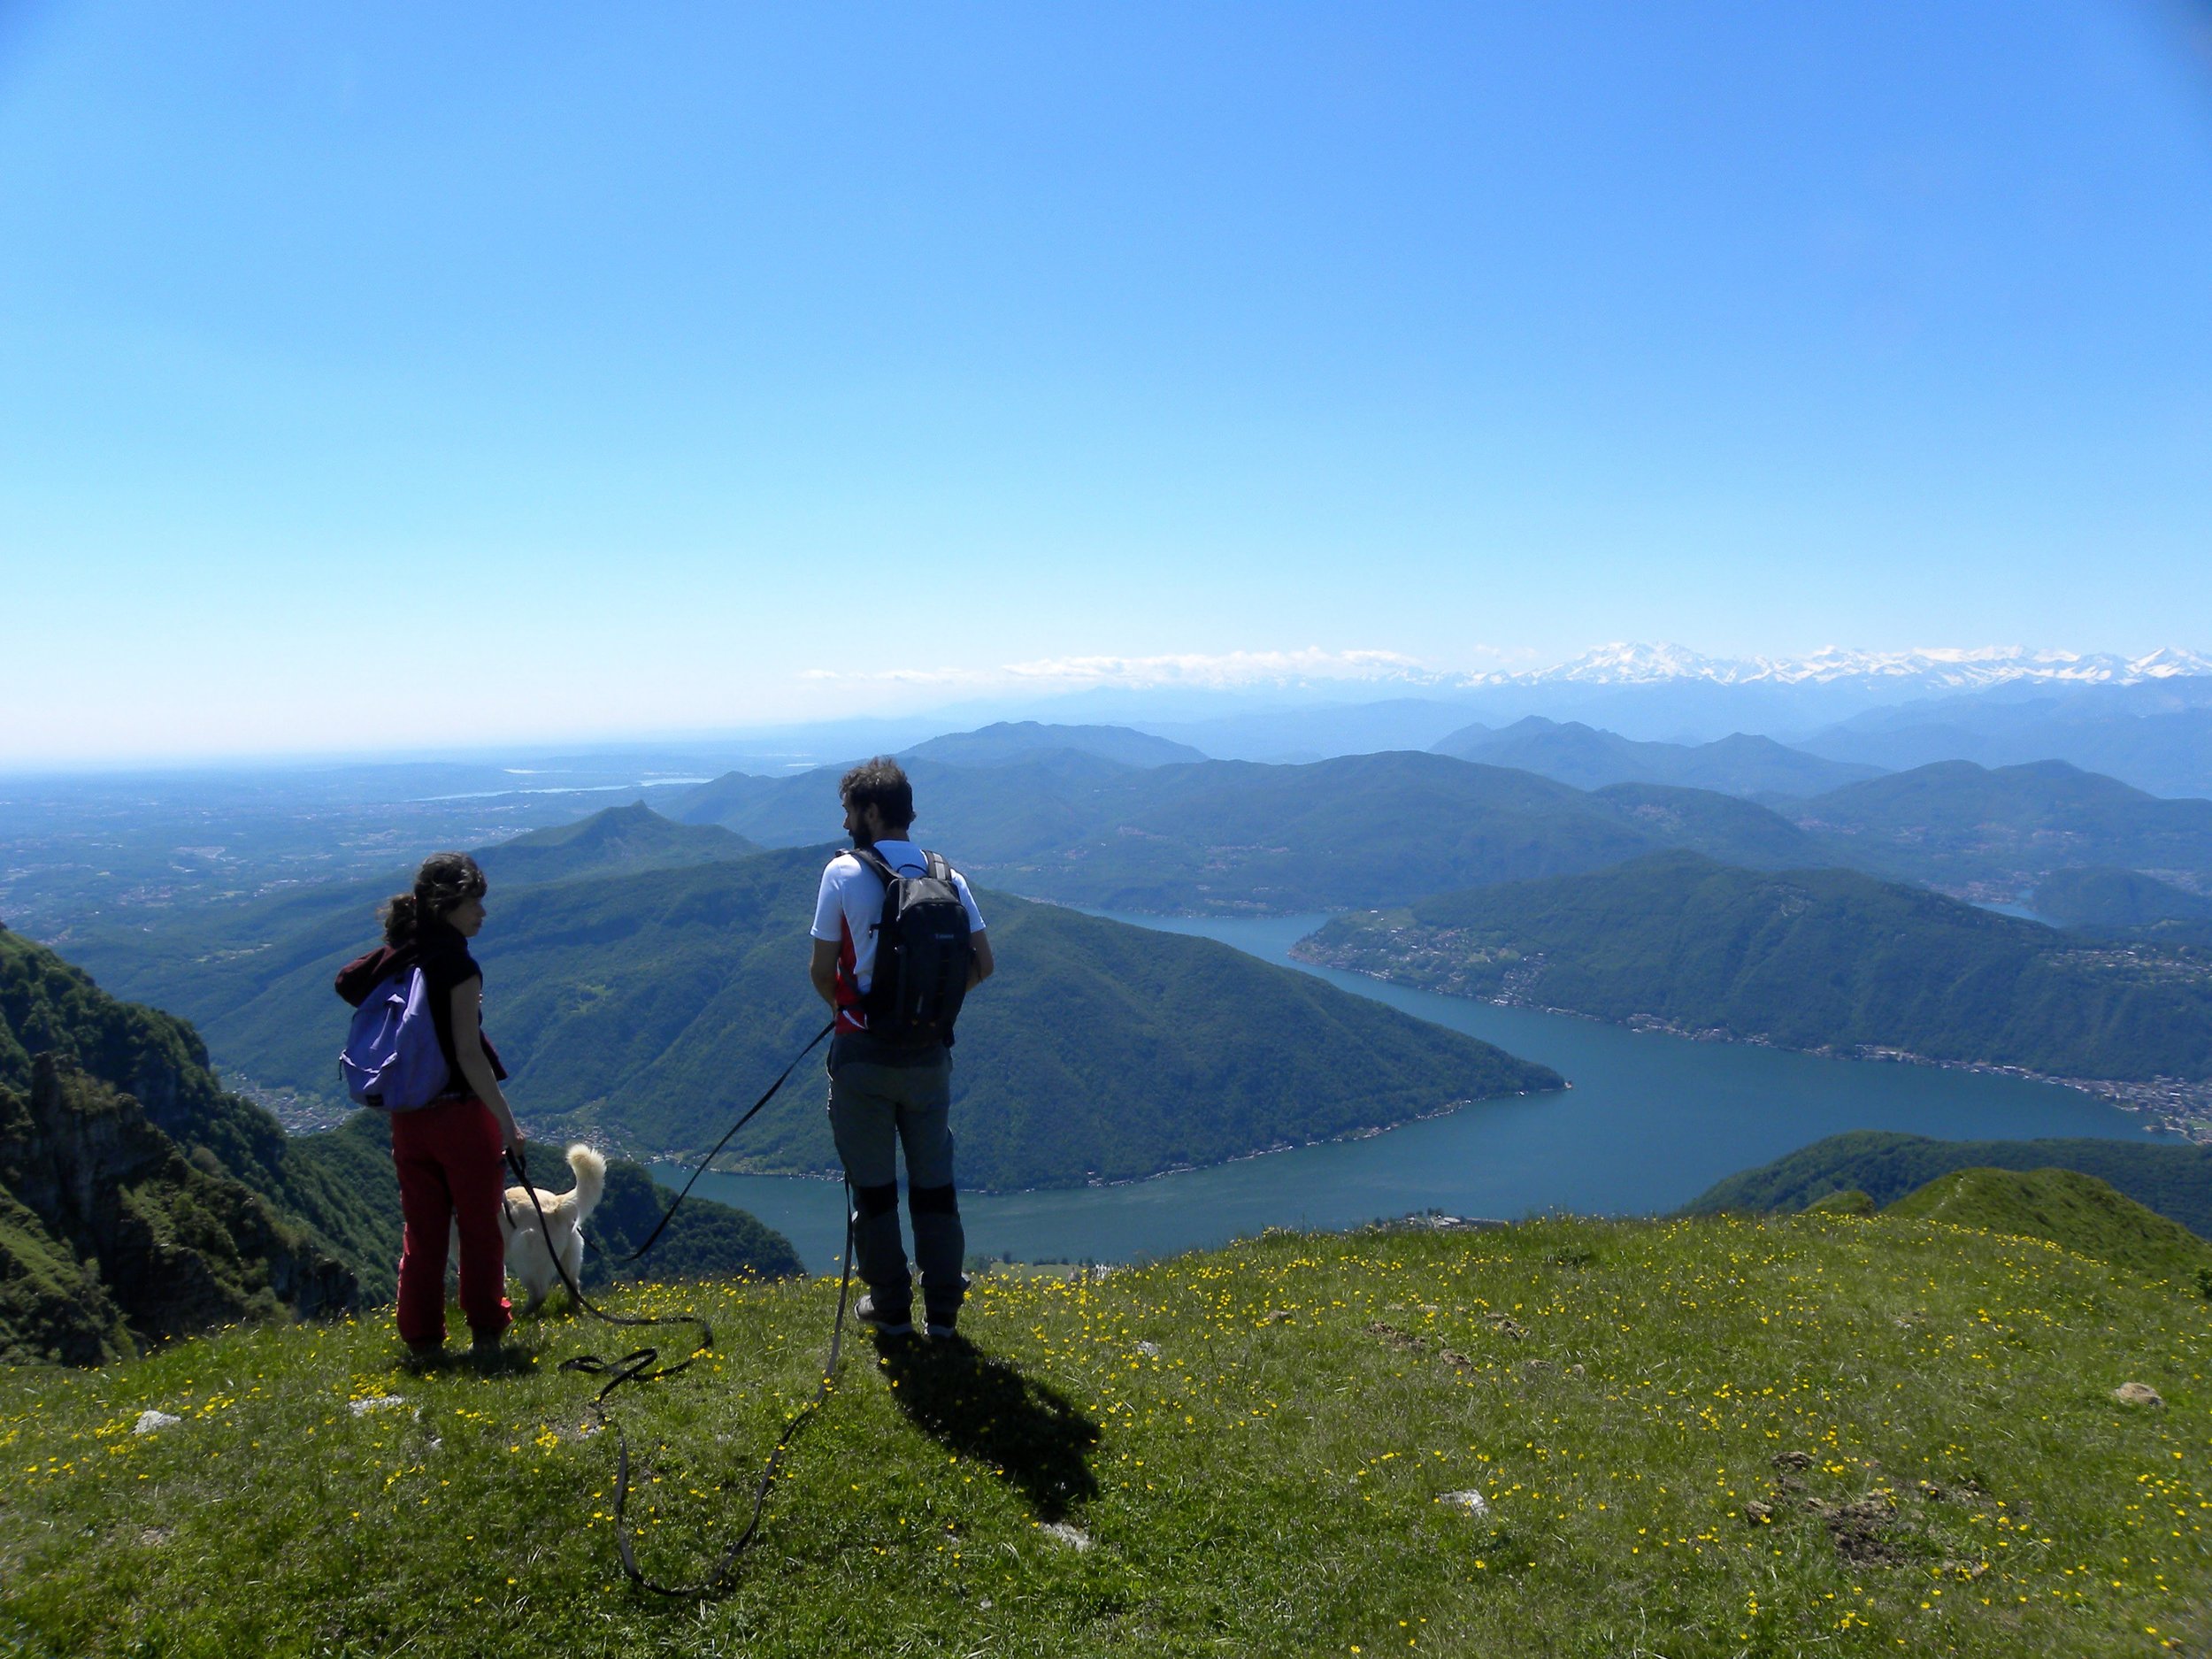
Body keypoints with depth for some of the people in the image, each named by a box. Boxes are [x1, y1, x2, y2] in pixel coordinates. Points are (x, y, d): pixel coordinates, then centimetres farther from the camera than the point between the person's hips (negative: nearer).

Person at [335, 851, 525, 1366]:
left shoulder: (394, 958, 3)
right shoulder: (458, 966, -16)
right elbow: (469, 1055, -19)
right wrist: (507, 1121, -16)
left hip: (408, 1118, 6)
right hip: (462, 1114, -6)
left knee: (421, 1233, 14)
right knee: (480, 1229, 9)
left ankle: (422, 1341, 20)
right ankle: (486, 1334, 16)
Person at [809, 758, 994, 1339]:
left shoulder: (844, 872, -8)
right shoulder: (947, 876, 2)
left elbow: (822, 970, -7)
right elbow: (982, 965, 1)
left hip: (863, 1051, -3)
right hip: (930, 1052, 3)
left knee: (873, 1184, 11)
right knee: (935, 1181, 12)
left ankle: (890, 1307, 21)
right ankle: (943, 1310, 18)